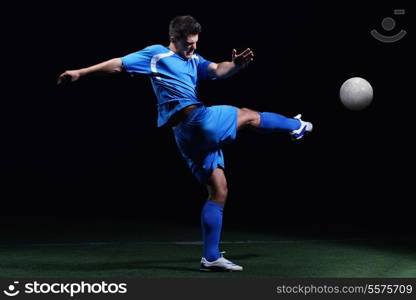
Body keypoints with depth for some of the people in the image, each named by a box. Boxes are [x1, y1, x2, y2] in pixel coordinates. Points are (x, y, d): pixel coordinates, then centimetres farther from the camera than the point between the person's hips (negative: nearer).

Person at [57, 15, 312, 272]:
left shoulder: (194, 60, 21)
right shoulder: (156, 55, 3)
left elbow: (217, 70, 4)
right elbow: (119, 64, 5)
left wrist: (235, 65, -18)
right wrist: (81, 73, 5)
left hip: (193, 134, 8)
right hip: (195, 119, -8)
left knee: (219, 191, 7)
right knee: (250, 116, 8)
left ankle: (211, 257, 7)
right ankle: (296, 126, 36)